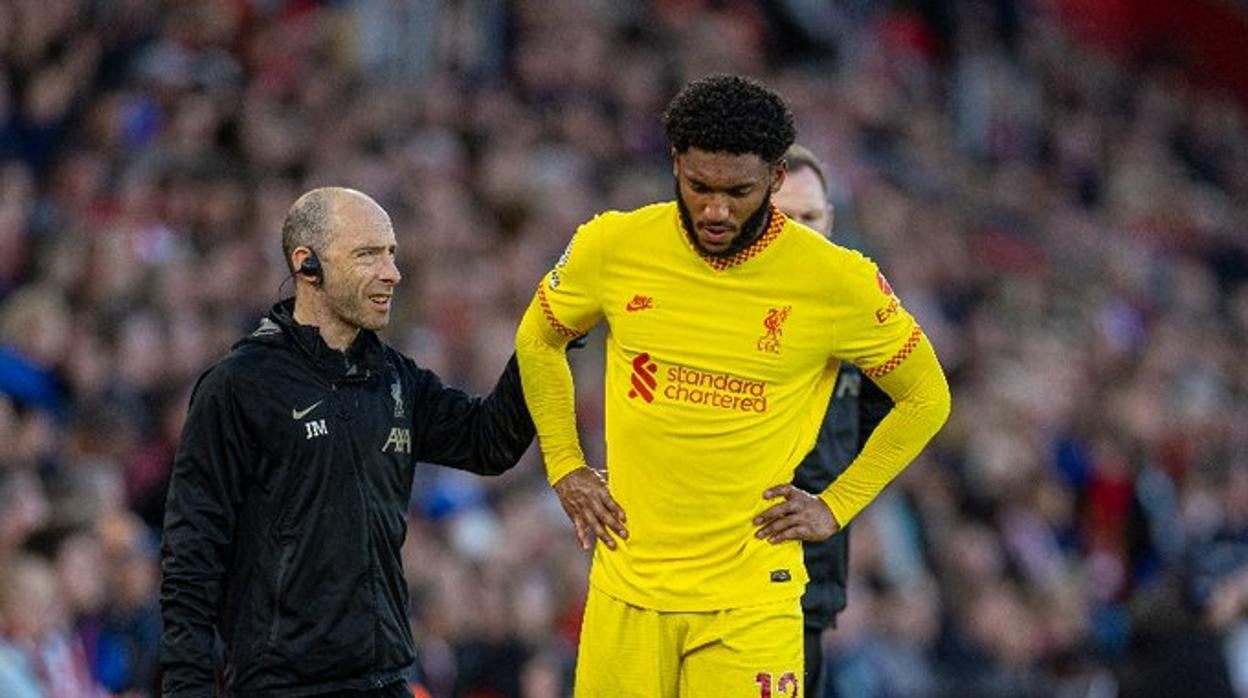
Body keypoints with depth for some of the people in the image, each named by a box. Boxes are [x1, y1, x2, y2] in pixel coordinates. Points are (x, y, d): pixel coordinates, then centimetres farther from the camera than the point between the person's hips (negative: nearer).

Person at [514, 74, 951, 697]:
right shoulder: (613, 247, -2)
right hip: (626, 591, 2)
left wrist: (836, 506, 2)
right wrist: (565, 468, 12)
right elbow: (538, 340, 19)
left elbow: (926, 397, 8)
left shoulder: (836, 282, -8)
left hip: (750, 603, -2)